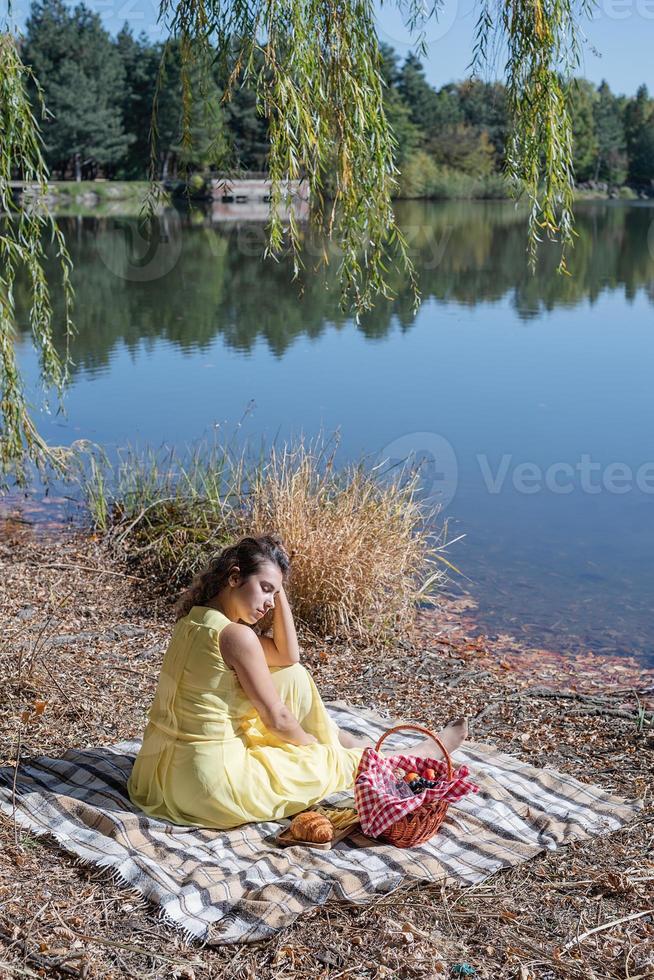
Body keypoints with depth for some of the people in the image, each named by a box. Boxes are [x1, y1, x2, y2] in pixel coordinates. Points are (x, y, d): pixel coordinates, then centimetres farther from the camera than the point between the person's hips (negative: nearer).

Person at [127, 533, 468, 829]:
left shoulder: (195, 618, 5)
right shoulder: (235, 635, -21)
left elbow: (287, 656, 9)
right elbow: (277, 720, -12)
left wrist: (280, 592, 2)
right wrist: (319, 749, 7)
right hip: (213, 782, -8)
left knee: (294, 676, 15)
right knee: (335, 761, 10)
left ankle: (349, 742, 35)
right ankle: (424, 755, 34)